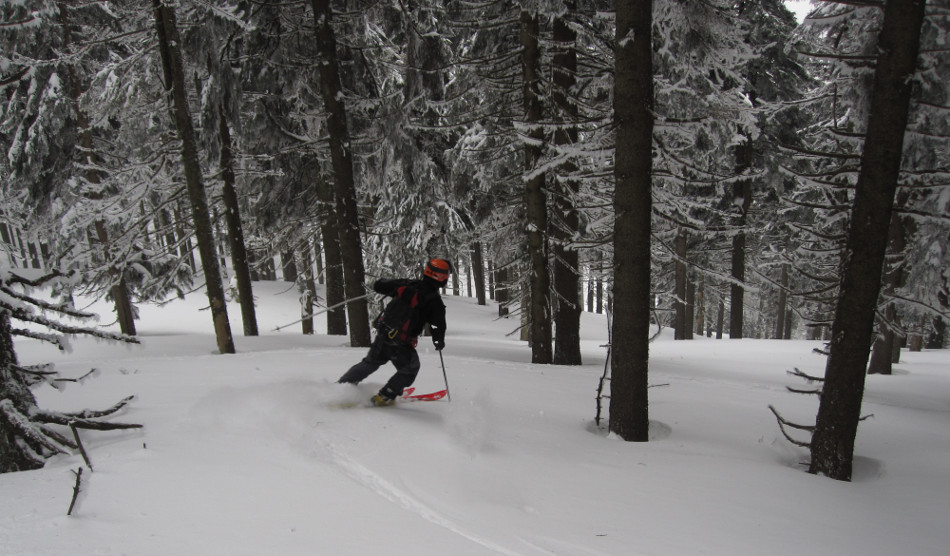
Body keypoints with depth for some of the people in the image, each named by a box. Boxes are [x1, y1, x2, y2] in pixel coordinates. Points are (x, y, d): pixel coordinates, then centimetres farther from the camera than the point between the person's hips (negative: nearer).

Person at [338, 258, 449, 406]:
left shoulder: (407, 285, -1)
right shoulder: (435, 301, -12)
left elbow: (378, 286, 5)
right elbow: (439, 328, -10)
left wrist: (387, 282, 27)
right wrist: (439, 342, 11)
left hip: (382, 334, 5)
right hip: (402, 344, -5)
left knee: (370, 363, 27)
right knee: (409, 370, 21)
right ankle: (383, 397, 13)